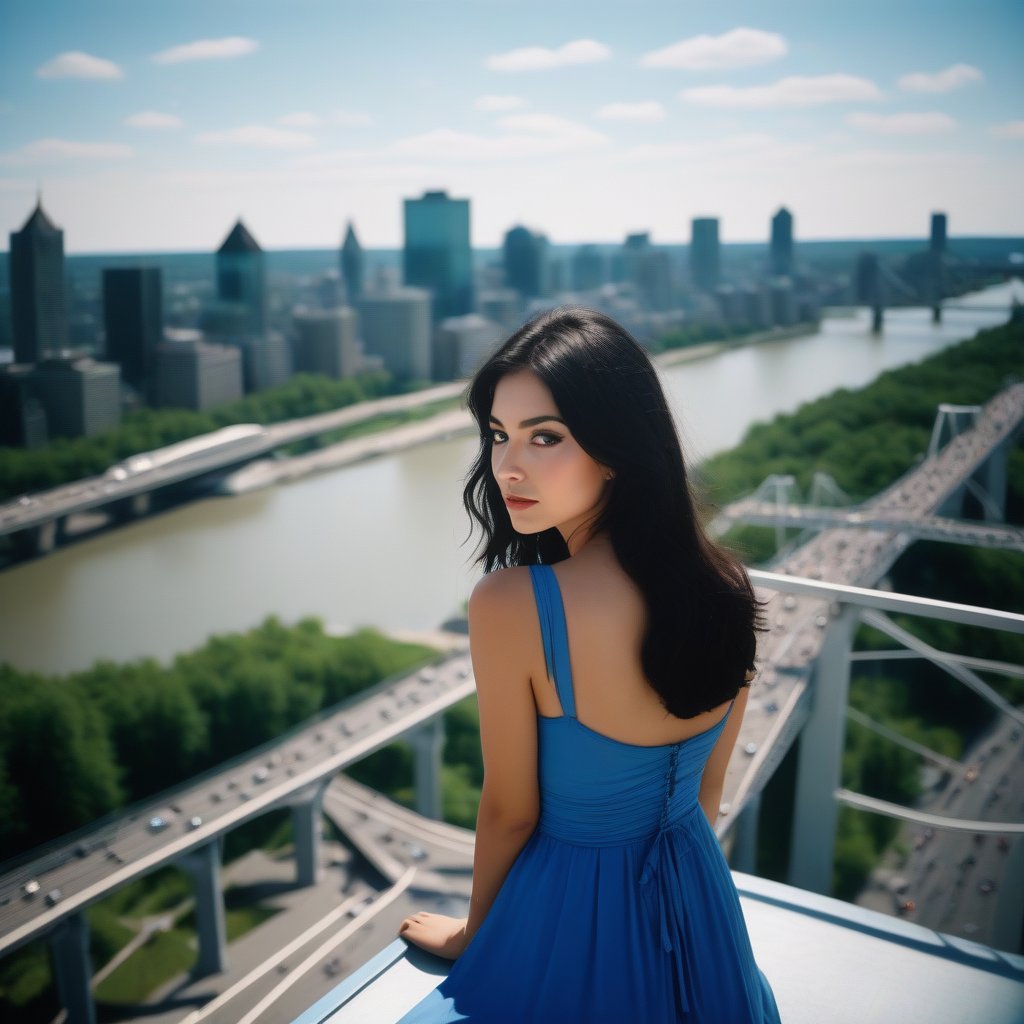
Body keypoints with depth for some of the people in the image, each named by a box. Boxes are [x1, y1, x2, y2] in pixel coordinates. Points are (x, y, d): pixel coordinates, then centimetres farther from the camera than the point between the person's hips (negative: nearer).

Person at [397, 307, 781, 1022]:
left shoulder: (509, 606, -32)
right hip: (700, 904, 5)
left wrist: (472, 933, 4)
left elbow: (510, 811, -17)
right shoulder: (724, 587, -13)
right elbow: (708, 789, 1)